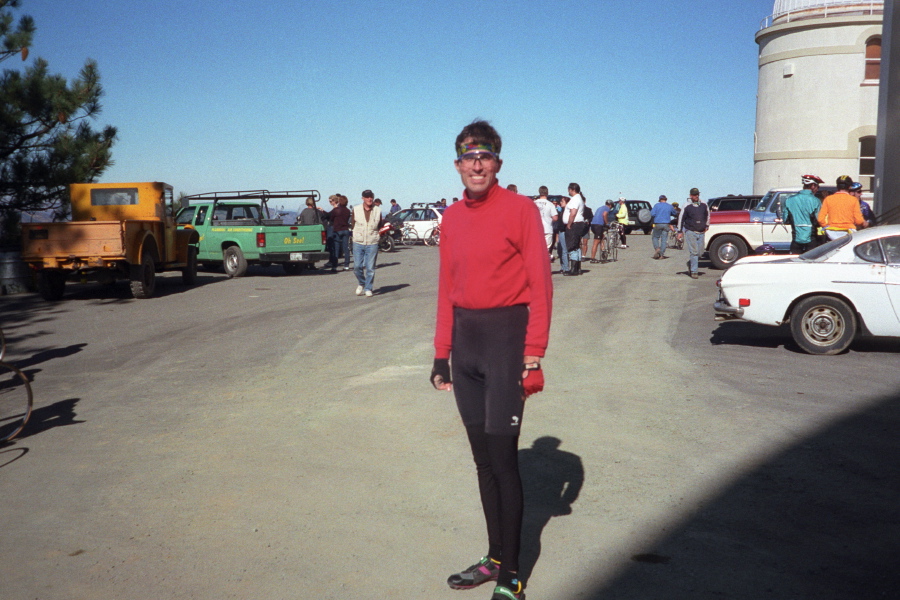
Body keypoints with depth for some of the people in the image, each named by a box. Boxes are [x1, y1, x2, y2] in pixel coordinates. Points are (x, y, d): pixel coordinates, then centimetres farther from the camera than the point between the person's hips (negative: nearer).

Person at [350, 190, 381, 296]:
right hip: (358, 243, 1)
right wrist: (357, 235, 9)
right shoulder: (356, 209, 3)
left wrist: (373, 234, 6)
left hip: (372, 244, -1)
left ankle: (368, 288, 11)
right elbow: (353, 224, 13)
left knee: (370, 268, -1)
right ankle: (361, 283, 26)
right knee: (357, 266, 0)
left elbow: (380, 226, 14)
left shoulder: (377, 211, 3)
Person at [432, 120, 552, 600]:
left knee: (502, 457, -3)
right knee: (481, 456, 13)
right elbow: (447, 289, 13)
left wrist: (534, 356, -15)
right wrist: (441, 354, 11)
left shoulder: (520, 209, -7)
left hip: (506, 336, -6)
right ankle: (495, 556, 27)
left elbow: (540, 286, -10)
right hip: (464, 340, 6)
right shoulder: (452, 218, 10)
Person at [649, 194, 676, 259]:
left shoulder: (657, 205, -1)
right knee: (664, 240, 4)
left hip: (657, 224, -2)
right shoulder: (670, 206, 8)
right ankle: (661, 254, 0)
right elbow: (674, 213, 24)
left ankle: (657, 248, -13)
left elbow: (652, 214, -10)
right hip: (666, 224, 2)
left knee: (655, 237, 12)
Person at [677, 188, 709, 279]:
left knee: (700, 252, 6)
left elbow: (708, 215, 24)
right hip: (690, 232, -4)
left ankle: (690, 263, 33)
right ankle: (694, 271, -3)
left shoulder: (704, 205, 7)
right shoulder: (687, 206, -5)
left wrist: (706, 226, 18)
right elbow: (681, 218, 2)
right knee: (694, 252, -9)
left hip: (701, 233, 4)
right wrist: (680, 231, 1)